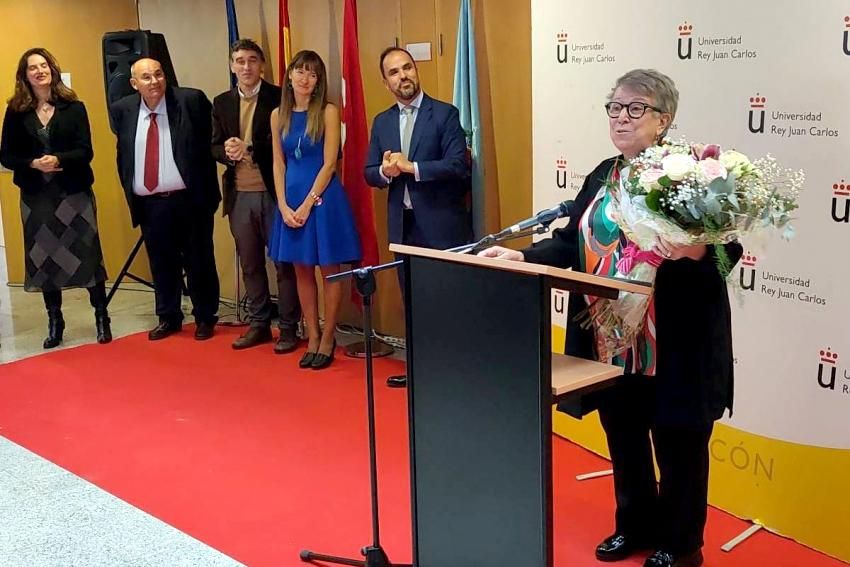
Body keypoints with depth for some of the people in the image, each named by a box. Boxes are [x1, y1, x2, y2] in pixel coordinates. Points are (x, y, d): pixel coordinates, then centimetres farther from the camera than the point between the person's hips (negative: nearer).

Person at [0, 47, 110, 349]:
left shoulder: (73, 107, -1)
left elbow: (86, 151, -6)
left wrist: (59, 159, -24)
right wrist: (34, 164, -17)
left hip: (74, 193, -1)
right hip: (36, 196, 2)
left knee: (87, 253, 0)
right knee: (44, 258, 7)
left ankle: (102, 318, 13)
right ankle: (55, 322, 20)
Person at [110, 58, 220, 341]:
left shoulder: (191, 100, -7)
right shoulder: (122, 110, 3)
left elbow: (210, 142, -2)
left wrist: (206, 191, -3)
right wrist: (130, 192, 13)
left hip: (190, 200, -3)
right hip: (149, 204, 3)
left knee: (199, 261, 7)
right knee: (161, 264, 12)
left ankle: (205, 317, 22)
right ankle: (168, 317, 26)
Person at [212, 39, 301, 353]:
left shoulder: (279, 97, -3)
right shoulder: (221, 102, 11)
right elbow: (215, 147, 9)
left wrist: (249, 148, -19)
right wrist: (228, 153, -13)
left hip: (274, 192, -4)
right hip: (239, 195, 5)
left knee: (284, 262, 3)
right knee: (250, 264, 12)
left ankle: (288, 327, 11)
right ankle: (259, 324, 24)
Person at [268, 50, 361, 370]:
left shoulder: (328, 112, -6)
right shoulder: (279, 115, 7)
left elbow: (329, 163, -10)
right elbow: (279, 163, 7)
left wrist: (308, 204, -13)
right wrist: (283, 205, -4)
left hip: (322, 197, -4)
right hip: (291, 199, 5)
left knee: (329, 270, 4)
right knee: (302, 271, 10)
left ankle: (328, 340, 14)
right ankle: (312, 338, 20)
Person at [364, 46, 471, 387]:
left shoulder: (445, 114, -6)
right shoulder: (382, 122, 11)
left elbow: (458, 166, -15)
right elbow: (369, 173, 11)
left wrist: (411, 166, -20)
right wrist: (385, 171, -12)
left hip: (440, 223, -5)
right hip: (402, 225, 6)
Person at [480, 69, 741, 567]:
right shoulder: (602, 176, 11)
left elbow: (729, 249, -15)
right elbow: (572, 241, 8)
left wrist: (694, 251, -35)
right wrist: (522, 256, -5)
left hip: (673, 347, -6)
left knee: (678, 443, 9)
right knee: (623, 437, 19)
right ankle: (634, 525, 39)